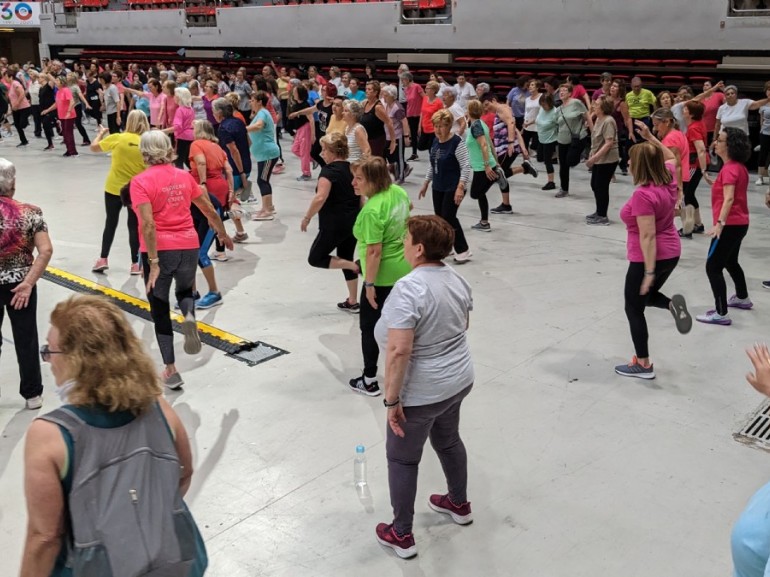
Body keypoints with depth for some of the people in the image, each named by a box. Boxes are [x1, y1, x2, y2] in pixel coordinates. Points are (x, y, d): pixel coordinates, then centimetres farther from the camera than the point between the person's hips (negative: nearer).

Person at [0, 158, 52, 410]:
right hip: (20, 285, 0)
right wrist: (28, 283, -12)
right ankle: (32, 395, 21)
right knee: (26, 339, 12)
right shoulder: (30, 213, -9)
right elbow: (46, 251, -16)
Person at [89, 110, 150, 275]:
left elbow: (93, 147, 4)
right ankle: (135, 264, 10)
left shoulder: (117, 138, -10)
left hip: (114, 188, 0)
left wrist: (101, 134, 20)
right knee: (134, 226, 9)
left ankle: (103, 259, 16)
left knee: (111, 223, 15)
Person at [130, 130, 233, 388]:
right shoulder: (184, 176, 5)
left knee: (160, 310, 12)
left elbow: (148, 224, -18)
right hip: (188, 246, 4)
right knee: (185, 291, 29)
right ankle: (189, 318, -7)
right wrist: (223, 234, 29)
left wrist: (153, 262, -18)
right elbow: (210, 211, 12)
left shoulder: (140, 182, -8)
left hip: (159, 250, -3)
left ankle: (171, 371, 15)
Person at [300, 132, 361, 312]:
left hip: (334, 224, -8)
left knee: (315, 258, 6)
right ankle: (353, 302, 20)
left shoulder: (329, 170, -15)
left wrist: (307, 218, -16)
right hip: (354, 222, 8)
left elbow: (320, 198, -26)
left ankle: (356, 266, -8)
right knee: (345, 258, 19)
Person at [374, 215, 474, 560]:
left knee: (402, 458, 8)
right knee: (448, 441, 26)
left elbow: (399, 351, -29)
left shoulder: (409, 289, -26)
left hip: (421, 392, -8)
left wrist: (392, 399, -22)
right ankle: (459, 504, 43)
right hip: (458, 380, 8)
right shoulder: (457, 279, 1)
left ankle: (401, 536, 18)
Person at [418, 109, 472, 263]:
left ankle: (463, 250, 1)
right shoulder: (436, 141, 8)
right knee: (439, 217, 9)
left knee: (448, 218, -10)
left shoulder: (457, 142, -16)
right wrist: (426, 184, 20)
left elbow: (466, 166, -19)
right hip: (438, 187, 8)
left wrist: (460, 187, -26)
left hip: (453, 188, -8)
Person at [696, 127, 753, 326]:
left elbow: (729, 199, -30)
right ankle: (742, 298, 45)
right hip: (739, 223, 10)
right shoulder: (740, 167, 11)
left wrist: (720, 223, -39)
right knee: (730, 262, 28)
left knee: (713, 267, -8)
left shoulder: (729, 169, -18)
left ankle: (721, 314, -7)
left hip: (730, 225, -10)